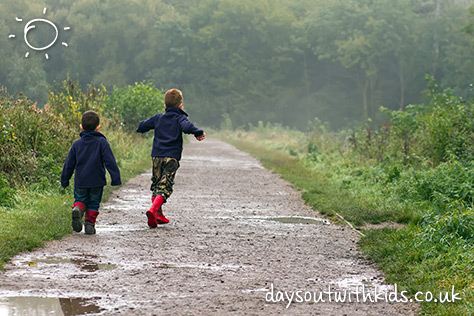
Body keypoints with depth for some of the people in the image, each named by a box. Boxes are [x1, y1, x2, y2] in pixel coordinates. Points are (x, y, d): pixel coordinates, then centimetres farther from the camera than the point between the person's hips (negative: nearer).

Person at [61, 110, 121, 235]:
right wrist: (115, 178, -8)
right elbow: (110, 162, -10)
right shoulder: (102, 142, -5)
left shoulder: (77, 144, 3)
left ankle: (78, 209, -19)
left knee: (80, 200, 13)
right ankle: (90, 224, 5)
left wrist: (64, 181, 18)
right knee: (94, 203, 12)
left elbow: (69, 164, 8)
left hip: (80, 181, 1)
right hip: (97, 181, -1)